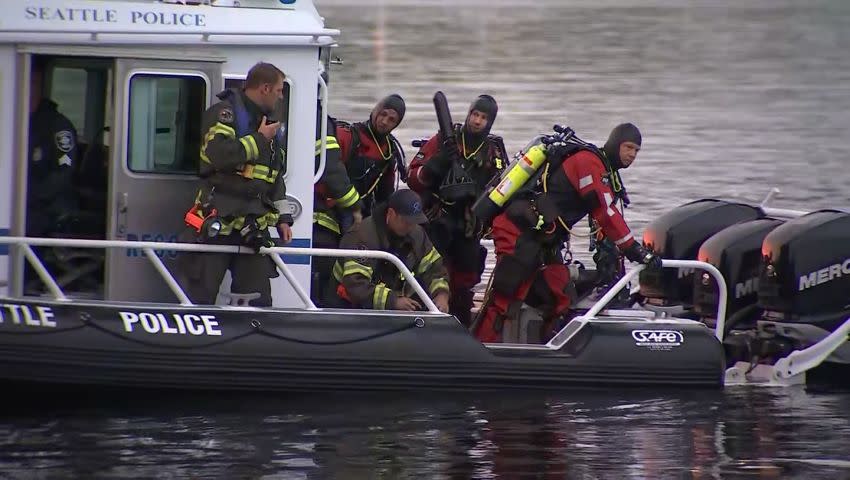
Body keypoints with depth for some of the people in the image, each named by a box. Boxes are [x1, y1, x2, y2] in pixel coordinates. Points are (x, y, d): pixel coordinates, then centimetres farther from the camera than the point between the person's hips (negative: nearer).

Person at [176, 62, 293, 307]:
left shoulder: (271, 127, 21)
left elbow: (276, 177, 29)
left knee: (258, 299, 2)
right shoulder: (224, 113, -5)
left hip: (254, 229, 7)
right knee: (200, 296, -6)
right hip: (216, 225, -7)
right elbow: (220, 154, -24)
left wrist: (282, 216, 20)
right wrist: (259, 139, -12)